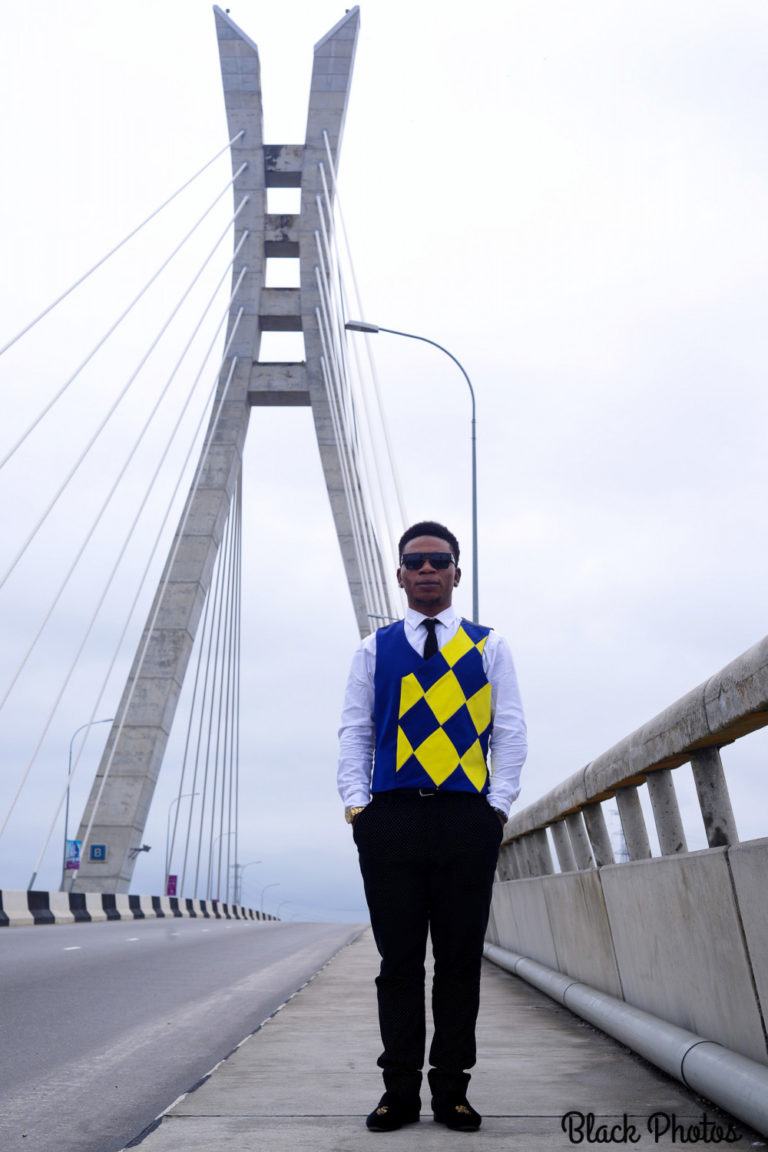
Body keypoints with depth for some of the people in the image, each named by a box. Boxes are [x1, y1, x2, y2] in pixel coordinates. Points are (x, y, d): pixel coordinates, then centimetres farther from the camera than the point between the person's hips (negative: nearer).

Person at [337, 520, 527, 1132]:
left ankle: (452, 1091, 21)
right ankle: (400, 1093, 19)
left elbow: (510, 731, 6)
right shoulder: (374, 649, 12)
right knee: (399, 961, 7)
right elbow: (355, 731, 10)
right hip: (390, 819, 1)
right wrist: (355, 803, -1)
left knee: (460, 961, 7)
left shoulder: (490, 646, 10)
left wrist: (499, 805, -4)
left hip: (469, 818, 0)